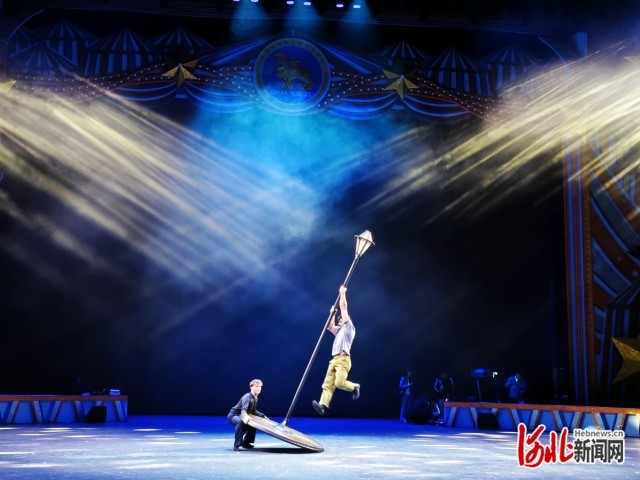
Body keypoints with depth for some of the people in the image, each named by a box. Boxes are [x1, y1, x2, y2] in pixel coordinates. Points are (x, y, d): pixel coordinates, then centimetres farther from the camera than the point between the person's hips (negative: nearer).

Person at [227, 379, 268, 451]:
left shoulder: (255, 398, 3)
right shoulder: (247, 397, -26)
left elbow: (253, 411, 21)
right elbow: (243, 410, -43)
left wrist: (263, 415, 23)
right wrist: (245, 416, -63)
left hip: (241, 416, 10)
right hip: (233, 415, -10)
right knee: (241, 422, -38)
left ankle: (246, 443, 30)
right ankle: (236, 445, -30)